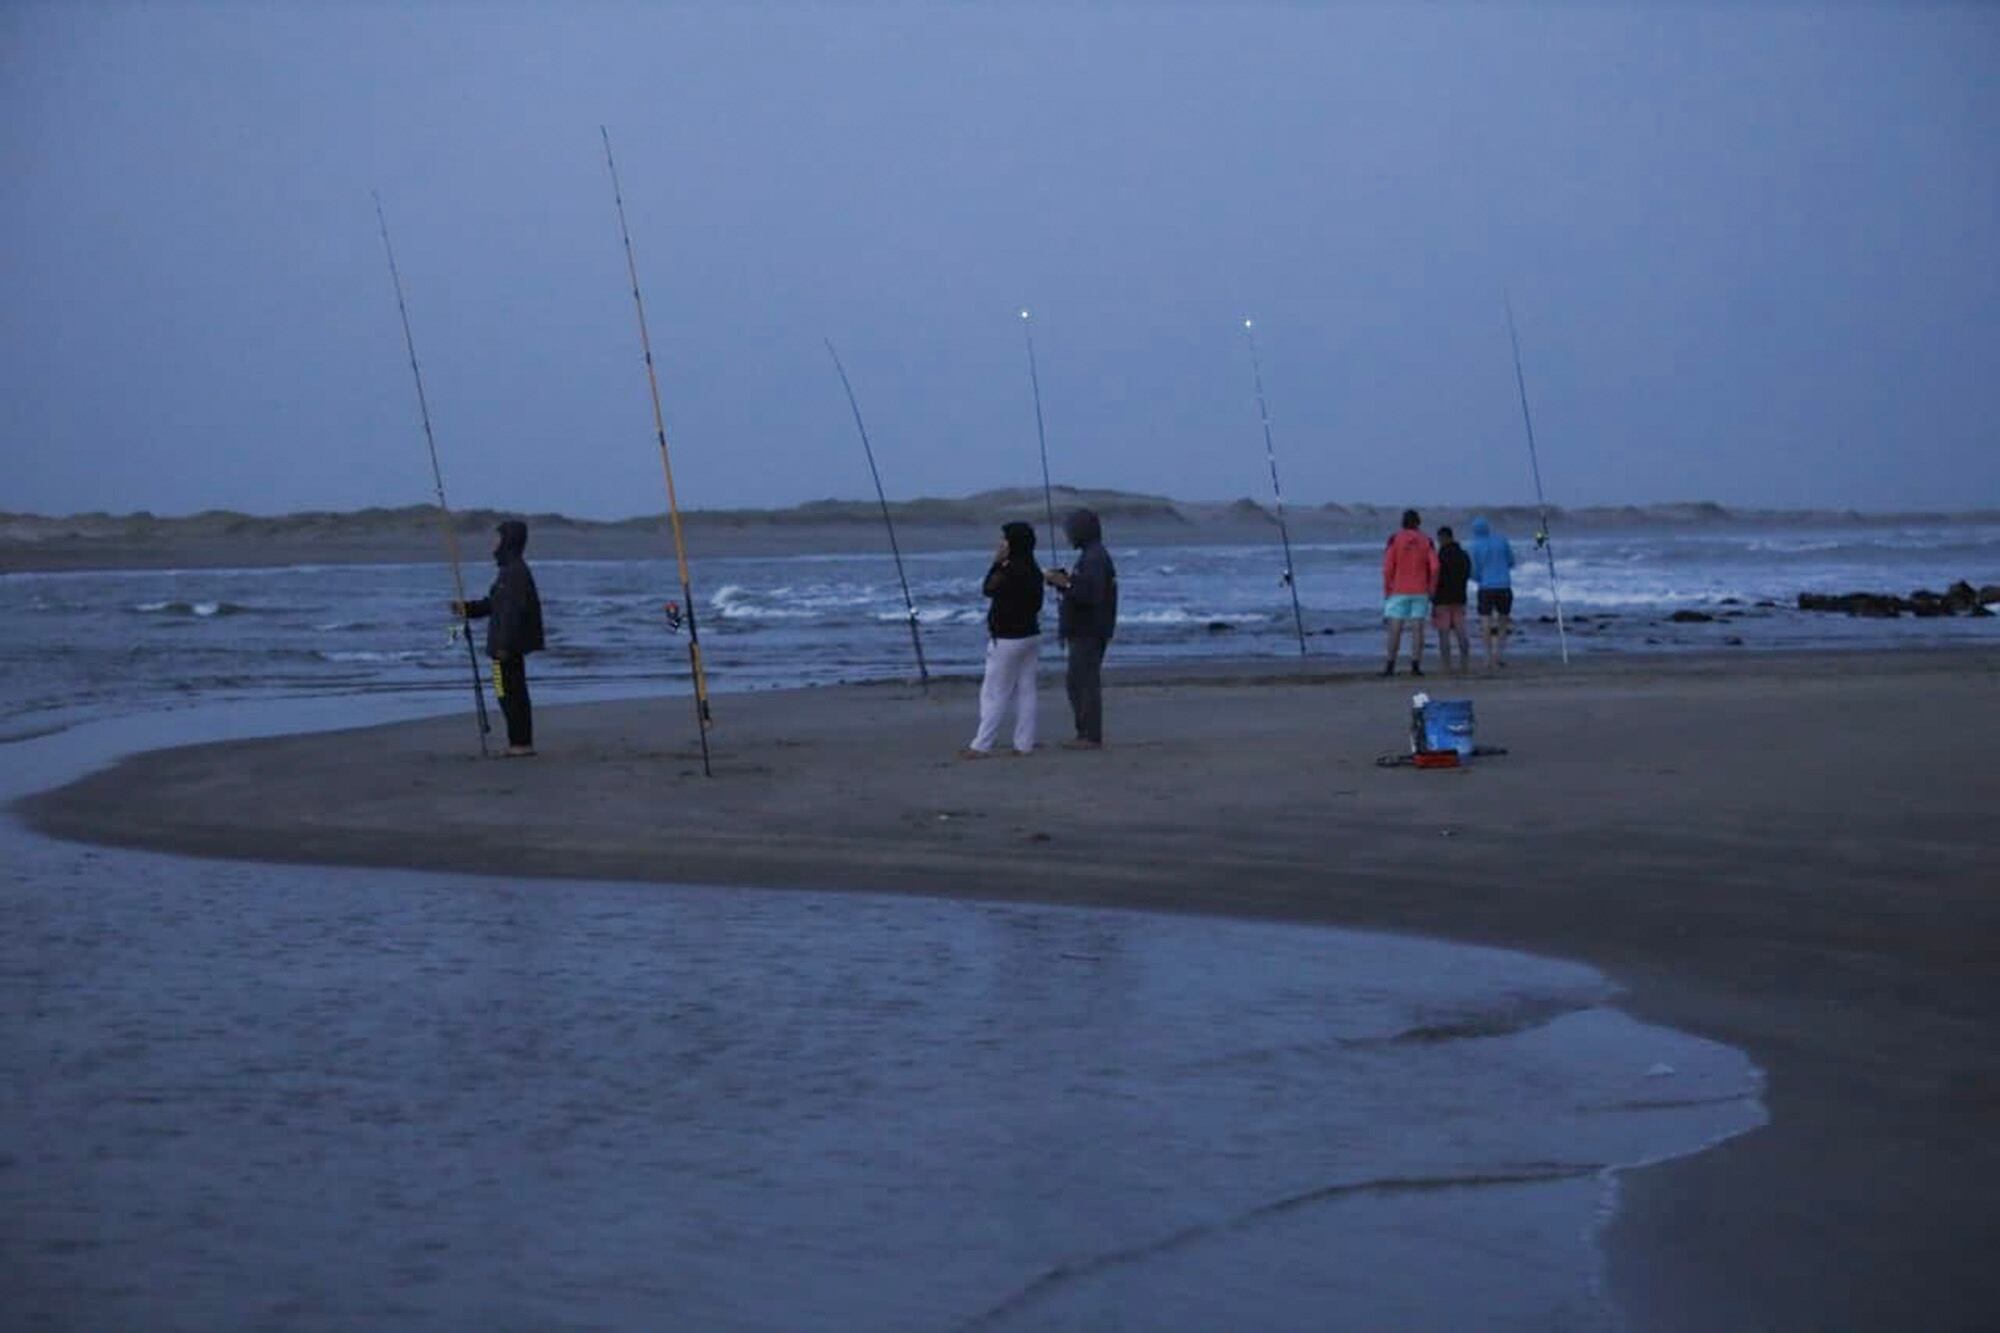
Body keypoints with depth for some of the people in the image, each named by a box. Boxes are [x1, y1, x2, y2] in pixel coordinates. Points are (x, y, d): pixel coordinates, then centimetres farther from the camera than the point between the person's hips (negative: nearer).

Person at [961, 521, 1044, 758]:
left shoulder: (1011, 571, -21)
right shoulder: (1033, 570, 6)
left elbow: (989, 590, -8)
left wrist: (997, 563, -4)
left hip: (1008, 640, -8)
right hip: (1030, 636, 8)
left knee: (993, 694, -3)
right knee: (1025, 691, 9)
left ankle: (981, 746, 0)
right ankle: (1024, 744, 10)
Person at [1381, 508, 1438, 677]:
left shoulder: (1395, 538, -3)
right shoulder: (1426, 540, 3)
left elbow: (1388, 567, -8)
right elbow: (1434, 567, -5)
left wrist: (1386, 590, 0)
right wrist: (1432, 590, 4)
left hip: (1399, 592, -2)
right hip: (1420, 592, 2)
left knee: (1395, 629, 0)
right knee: (1418, 629, 1)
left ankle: (1390, 665, -3)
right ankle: (1416, 665, -4)